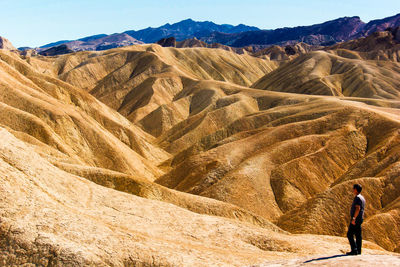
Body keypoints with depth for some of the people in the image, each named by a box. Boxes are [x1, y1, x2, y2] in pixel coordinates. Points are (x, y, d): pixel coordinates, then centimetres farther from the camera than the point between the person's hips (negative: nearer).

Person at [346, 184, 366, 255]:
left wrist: (353, 218, -27)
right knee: (358, 235, 9)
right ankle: (358, 251, 10)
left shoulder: (357, 197, -14)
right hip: (360, 219, 10)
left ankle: (354, 250, -13)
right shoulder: (362, 198, 17)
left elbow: (358, 208, -25)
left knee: (350, 234, -9)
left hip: (356, 219, -10)